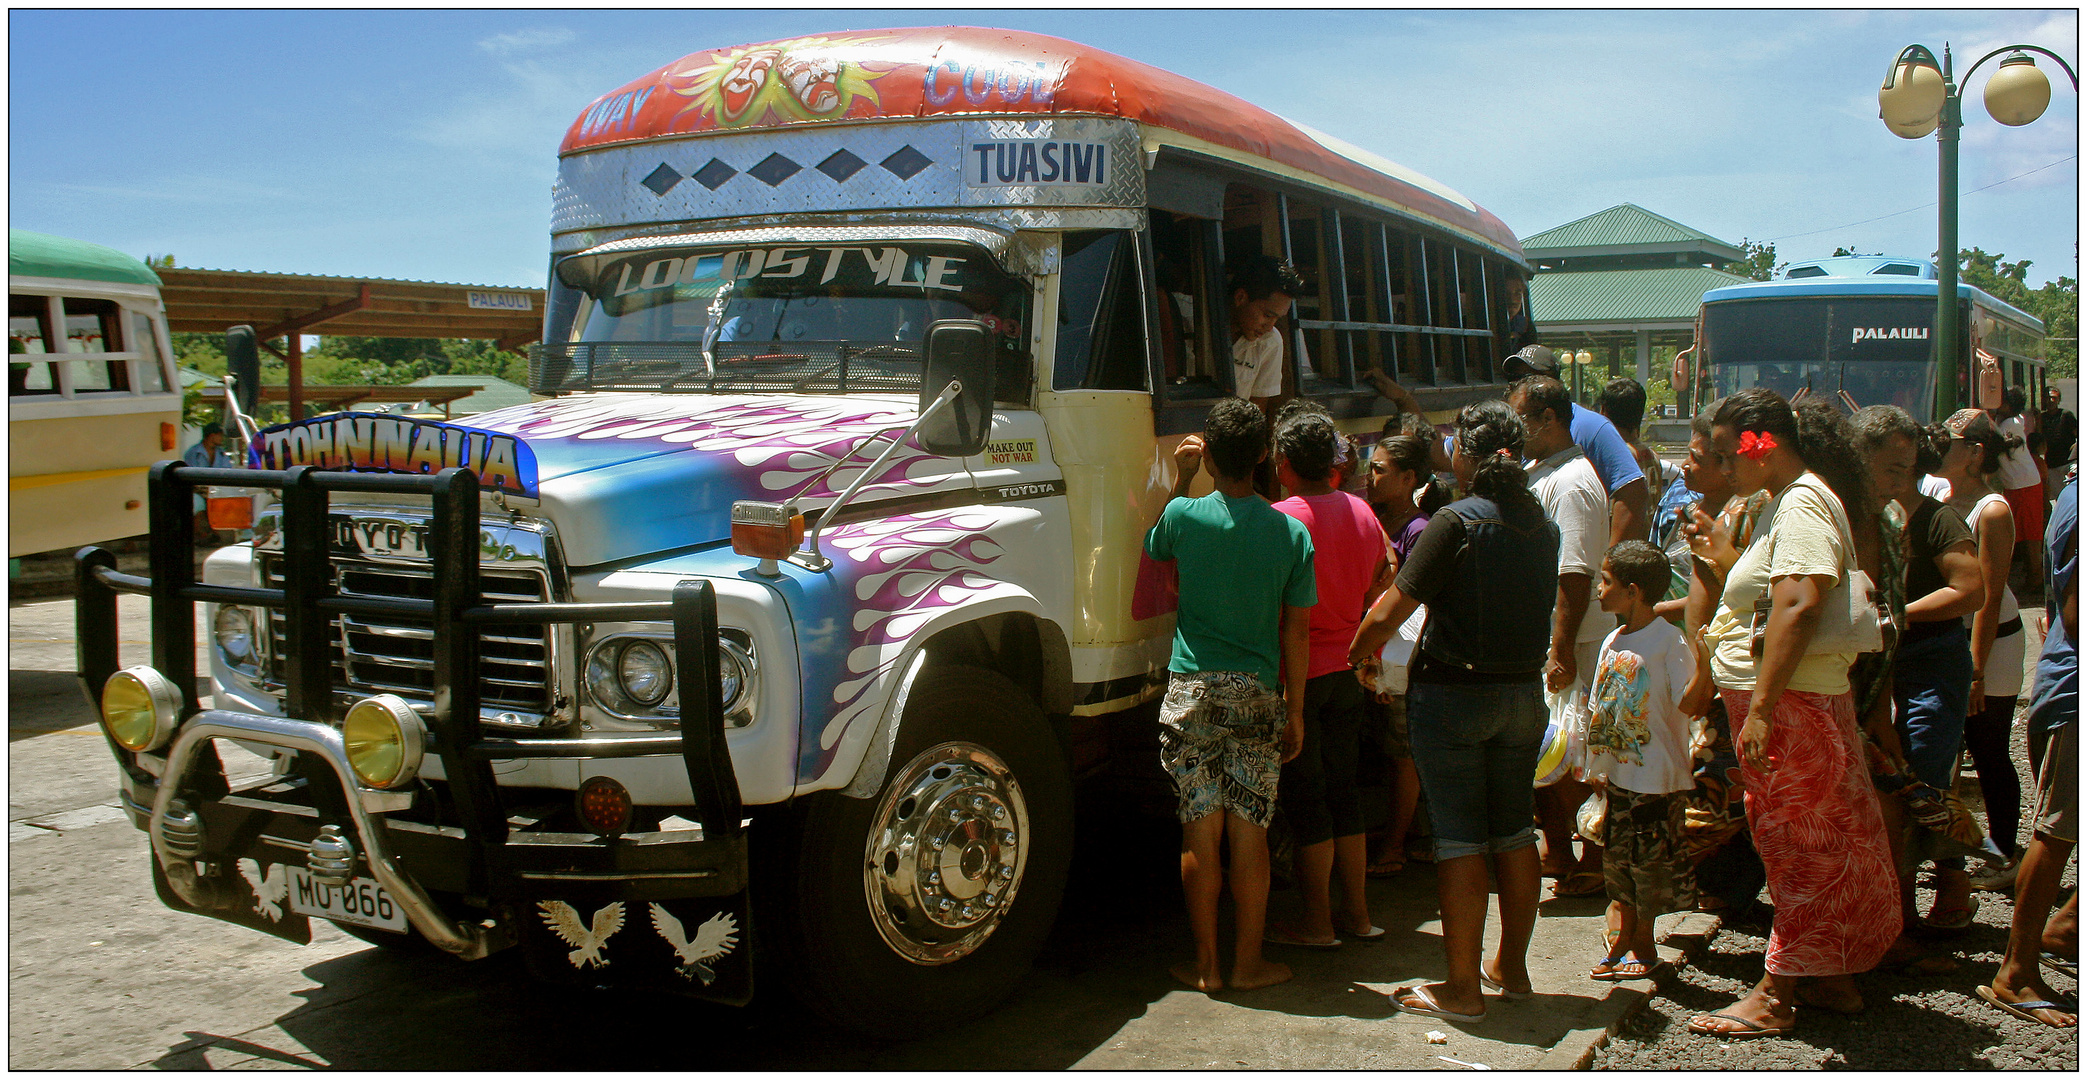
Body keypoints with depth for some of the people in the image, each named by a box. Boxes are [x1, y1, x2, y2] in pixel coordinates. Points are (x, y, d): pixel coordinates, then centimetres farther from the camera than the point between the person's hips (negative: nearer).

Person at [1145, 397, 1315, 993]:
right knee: (1249, 832, 8)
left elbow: (1153, 546, 20)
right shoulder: (1292, 534, -3)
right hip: (1257, 694, 1)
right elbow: (1296, 633, 1)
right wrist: (1295, 712, 9)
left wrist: (1180, 479, 20)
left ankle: (1206, 963, 15)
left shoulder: (1185, 514, -5)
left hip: (1190, 690, 0)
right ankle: (1249, 962, 17)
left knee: (1200, 831, 6)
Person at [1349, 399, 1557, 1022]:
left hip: (1452, 694, -7)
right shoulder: (1542, 526, 5)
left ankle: (1462, 989, 6)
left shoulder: (1456, 522, -16)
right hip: (1524, 691, 7)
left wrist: (1361, 649, 3)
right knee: (1513, 834, 16)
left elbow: (1392, 609, -17)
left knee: (1459, 842, -1)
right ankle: (1510, 968, 29)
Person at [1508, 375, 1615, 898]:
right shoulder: (1534, 474, 14)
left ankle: (1594, 864, 9)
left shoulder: (1572, 482, -16)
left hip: (1569, 644, -9)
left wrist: (1562, 652, -24)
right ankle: (1557, 852, 28)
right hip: (1531, 640, 10)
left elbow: (1575, 576, -22)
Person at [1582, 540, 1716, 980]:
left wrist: (1704, 663, -39)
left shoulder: (1671, 642, -15)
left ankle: (1643, 944, 18)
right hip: (1617, 774, 8)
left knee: (1650, 861, 4)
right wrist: (1596, 766, 16)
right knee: (1616, 856, 14)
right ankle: (1626, 936, 28)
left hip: (1656, 779, -7)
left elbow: (1691, 705, -22)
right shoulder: (1613, 640, 8)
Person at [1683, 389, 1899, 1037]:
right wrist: (1721, 551, 12)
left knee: (1795, 843, -2)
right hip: (1777, 700, 10)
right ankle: (1832, 979, 26)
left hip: (1789, 702, -10)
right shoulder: (1788, 501, 16)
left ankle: (1775, 997, 5)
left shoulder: (1803, 504, -17)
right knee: (1813, 841, 15)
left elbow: (1798, 606, -28)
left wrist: (1762, 708, -32)